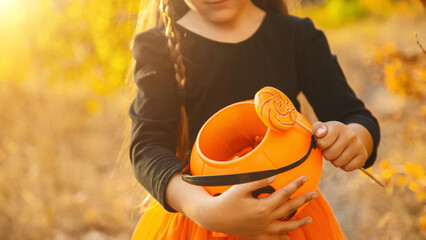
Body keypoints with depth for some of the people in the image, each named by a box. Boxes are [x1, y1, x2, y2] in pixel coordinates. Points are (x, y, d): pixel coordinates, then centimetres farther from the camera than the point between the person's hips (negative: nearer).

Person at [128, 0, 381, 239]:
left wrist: (352, 138, -30)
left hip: (292, 218, 2)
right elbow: (147, 149, -20)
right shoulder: (158, 47, -7)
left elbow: (361, 120, -5)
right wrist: (208, 212, -38)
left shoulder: (298, 35, -1)